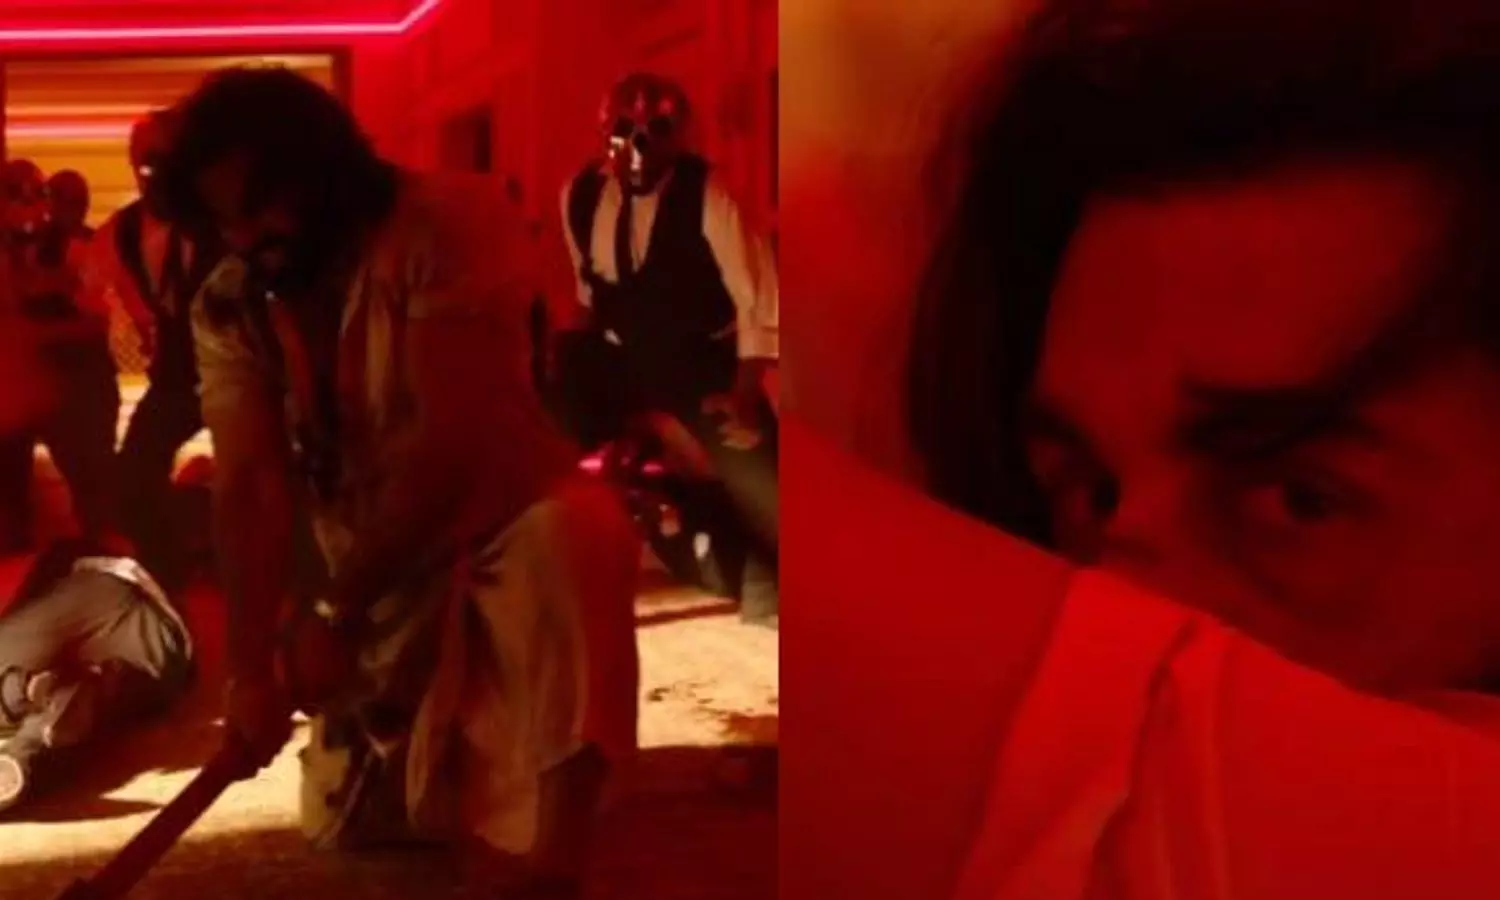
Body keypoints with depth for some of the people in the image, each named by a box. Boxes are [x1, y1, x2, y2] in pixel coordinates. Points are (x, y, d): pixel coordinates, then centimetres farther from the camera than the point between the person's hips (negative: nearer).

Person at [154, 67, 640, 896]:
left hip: (503, 523, -5)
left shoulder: (448, 225, -21)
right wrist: (252, 662, -27)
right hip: (378, 577, 6)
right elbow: (246, 483, -13)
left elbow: (453, 437, -29)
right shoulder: (227, 309, -5)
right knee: (349, 822, 4)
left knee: (574, 532, -41)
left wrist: (334, 615, -30)